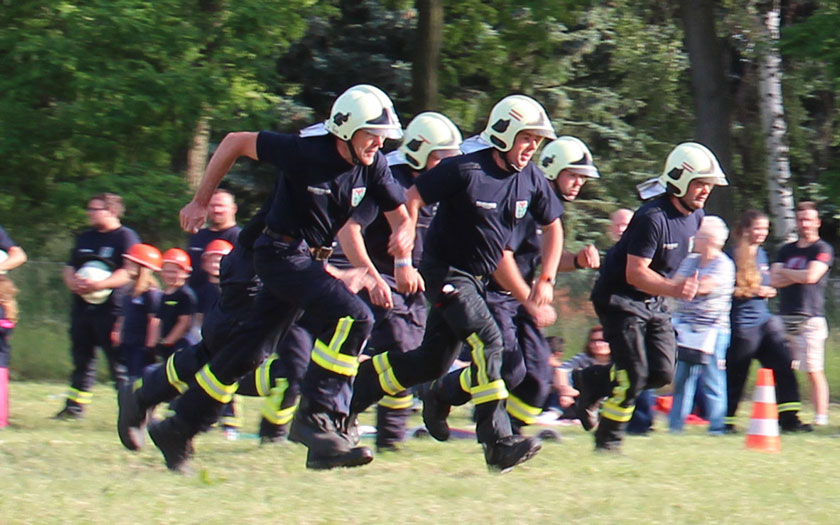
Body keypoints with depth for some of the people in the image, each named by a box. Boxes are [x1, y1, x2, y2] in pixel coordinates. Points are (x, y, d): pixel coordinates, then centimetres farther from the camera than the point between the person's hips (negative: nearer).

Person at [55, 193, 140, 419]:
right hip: (82, 306, 7)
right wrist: (73, 282, -4)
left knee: (118, 361, -9)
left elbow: (129, 272, -15)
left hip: (111, 309, -7)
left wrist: (99, 285, -24)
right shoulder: (85, 238, 19)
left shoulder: (125, 236, -5)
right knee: (82, 358, 13)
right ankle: (75, 406, 19)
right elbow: (69, 267, 20)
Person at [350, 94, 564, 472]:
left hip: (477, 279, 8)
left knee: (433, 363, 9)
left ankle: (355, 389, 26)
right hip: (445, 272, -8)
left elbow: (552, 227, 13)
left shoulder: (531, 180, -2)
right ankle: (498, 441, -20)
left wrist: (546, 280, 5)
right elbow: (411, 200, -17)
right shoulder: (465, 171, -21)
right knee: (487, 342, -21)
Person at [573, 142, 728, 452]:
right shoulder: (653, 218, -26)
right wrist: (673, 288, -39)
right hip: (619, 299, -8)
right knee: (634, 374, -12)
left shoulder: (695, 216, 1)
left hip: (653, 303, 8)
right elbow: (635, 273, -29)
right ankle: (608, 439, 7)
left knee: (662, 373, -1)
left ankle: (592, 382, 21)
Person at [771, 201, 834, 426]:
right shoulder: (786, 251, 19)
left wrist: (785, 272, 2)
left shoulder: (823, 250, 1)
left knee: (814, 371, -8)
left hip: (811, 318, -6)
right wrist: (798, 277, -6)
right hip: (785, 317, 6)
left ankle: (821, 417, -8)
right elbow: (773, 280, 8)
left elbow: (811, 276, -13)